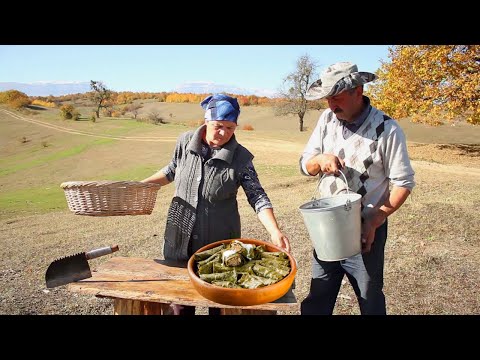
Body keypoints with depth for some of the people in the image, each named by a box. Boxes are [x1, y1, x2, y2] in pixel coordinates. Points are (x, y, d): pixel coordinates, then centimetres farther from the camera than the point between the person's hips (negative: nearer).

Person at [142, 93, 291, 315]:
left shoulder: (241, 158, -12)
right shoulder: (185, 142, -5)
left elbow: (257, 197, -13)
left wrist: (275, 232, -24)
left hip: (221, 243, -2)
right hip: (180, 239, 3)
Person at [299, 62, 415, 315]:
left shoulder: (387, 129, -14)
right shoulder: (328, 118, 0)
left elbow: (403, 183, -9)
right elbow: (305, 166, 4)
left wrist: (375, 221, -18)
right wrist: (320, 160, -19)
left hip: (365, 230, -3)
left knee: (370, 301, 17)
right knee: (317, 299, 16)